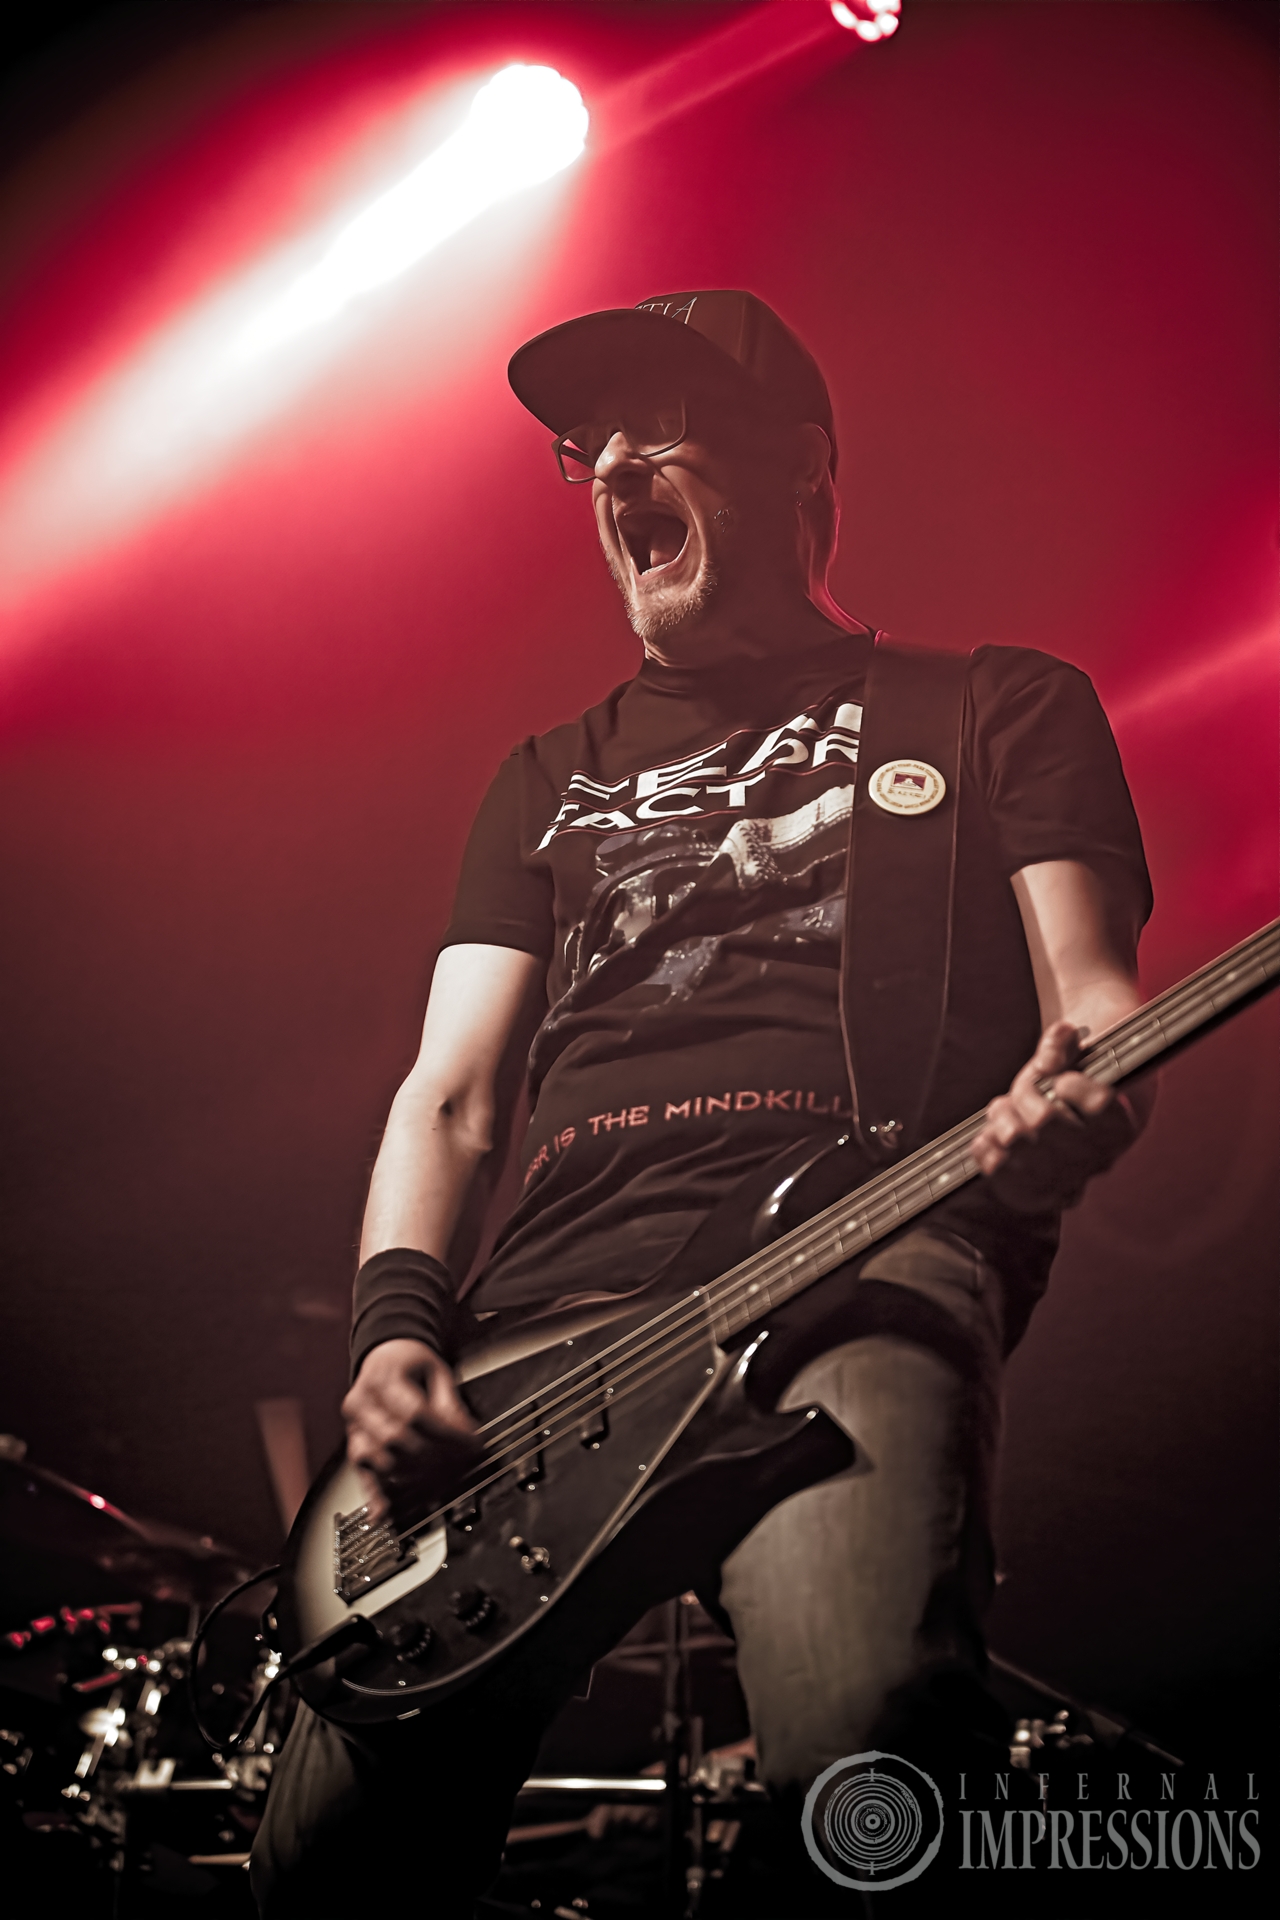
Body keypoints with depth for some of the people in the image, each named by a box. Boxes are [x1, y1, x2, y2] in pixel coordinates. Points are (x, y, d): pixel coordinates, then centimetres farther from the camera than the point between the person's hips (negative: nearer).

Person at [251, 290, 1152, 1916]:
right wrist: (399, 1330, 1)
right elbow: (448, 1097, 21)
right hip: (548, 1308, 4)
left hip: (863, 1254, -3)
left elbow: (1091, 996, 10)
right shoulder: (553, 779, 30)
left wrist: (1083, 1096, -16)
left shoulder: (996, 705, 21)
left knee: (863, 1722, -36)